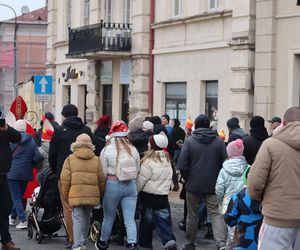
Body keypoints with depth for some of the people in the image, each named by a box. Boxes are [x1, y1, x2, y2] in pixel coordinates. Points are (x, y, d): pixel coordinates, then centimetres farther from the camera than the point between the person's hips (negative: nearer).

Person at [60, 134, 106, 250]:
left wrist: (65, 194, 9)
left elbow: (65, 179, -2)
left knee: (78, 219, -4)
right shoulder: (96, 160, 5)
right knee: (86, 218, 17)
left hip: (76, 194, -2)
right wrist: (100, 194, 21)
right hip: (92, 195, 3)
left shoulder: (70, 159, 0)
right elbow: (101, 180, 7)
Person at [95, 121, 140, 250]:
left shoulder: (107, 150, -9)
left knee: (108, 218, 15)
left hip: (112, 185, -2)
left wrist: (102, 187, 11)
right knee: (130, 219, 4)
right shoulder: (133, 150, -1)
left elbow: (103, 172, -5)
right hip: (131, 186, 2)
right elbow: (137, 170, 5)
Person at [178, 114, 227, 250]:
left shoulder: (190, 141, -7)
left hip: (194, 185, -1)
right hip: (213, 186, 1)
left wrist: (187, 179, 6)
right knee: (216, 214, 0)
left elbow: (182, 165, -10)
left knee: (192, 216, 11)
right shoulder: (219, 141, -1)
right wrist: (219, 180, 12)